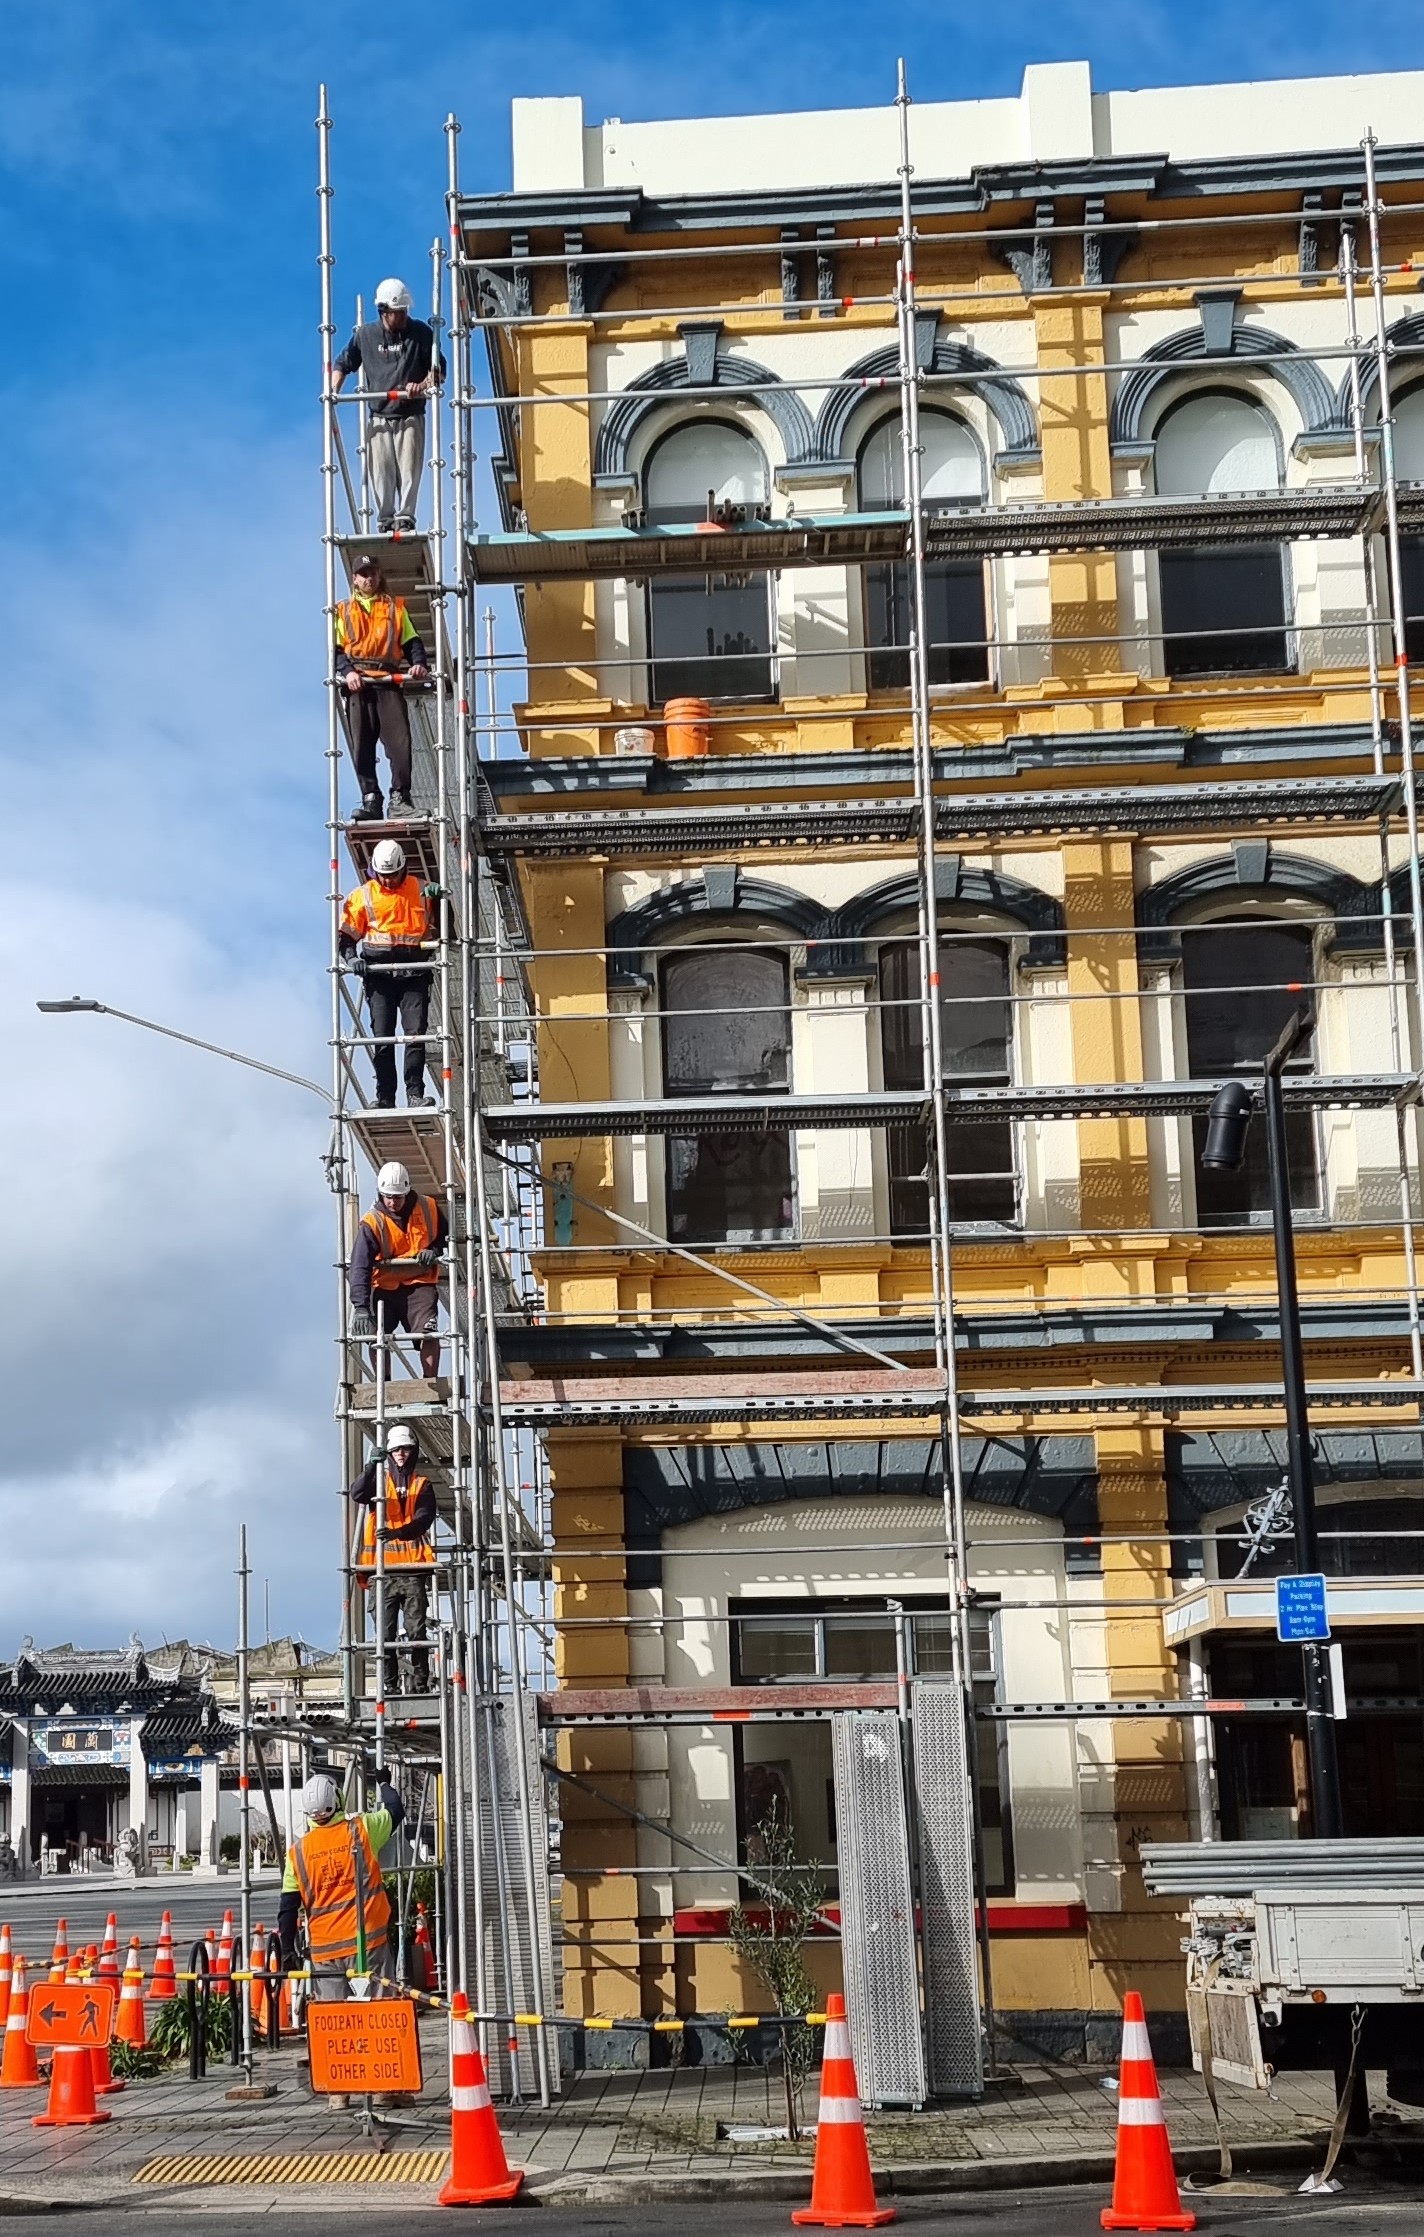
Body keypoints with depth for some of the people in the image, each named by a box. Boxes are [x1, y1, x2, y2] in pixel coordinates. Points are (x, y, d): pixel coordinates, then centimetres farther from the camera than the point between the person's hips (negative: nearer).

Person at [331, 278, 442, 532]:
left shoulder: (421, 332, 2)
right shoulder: (365, 335, 7)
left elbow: (438, 370, 4)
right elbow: (343, 364, 20)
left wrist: (423, 385, -16)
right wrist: (334, 390, 3)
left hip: (410, 416, -1)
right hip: (379, 417, 2)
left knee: (409, 469, -10)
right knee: (381, 472, -2)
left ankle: (405, 515, -9)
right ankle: (385, 519, 2)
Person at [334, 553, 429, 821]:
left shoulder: (395, 608, 20)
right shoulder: (343, 611, 19)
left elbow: (411, 641, 13)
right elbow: (335, 649, 10)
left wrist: (419, 663, -8)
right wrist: (347, 671, -10)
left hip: (389, 681, 0)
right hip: (356, 684, 0)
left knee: (400, 740, -13)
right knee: (362, 745, -4)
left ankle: (399, 798, -12)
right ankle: (370, 799, -2)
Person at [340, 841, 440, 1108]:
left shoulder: (420, 890, 9)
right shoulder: (363, 896, 8)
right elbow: (346, 934, 9)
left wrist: (439, 898, -6)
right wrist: (351, 958, -10)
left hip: (414, 974, 0)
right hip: (379, 975, 0)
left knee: (416, 1034, -10)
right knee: (382, 1038, 0)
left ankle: (415, 1094, -8)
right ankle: (384, 1098, 3)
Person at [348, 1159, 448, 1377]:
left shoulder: (429, 1209, -5)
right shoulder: (372, 1223, -12)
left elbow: (446, 1235, 14)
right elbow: (359, 1267, -20)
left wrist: (434, 1251, -10)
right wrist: (361, 1307, -32)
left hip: (419, 1283, 0)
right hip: (384, 1287, 0)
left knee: (428, 1334, -18)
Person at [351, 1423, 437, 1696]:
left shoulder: (422, 1485, 10)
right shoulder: (379, 1480, 12)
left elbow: (424, 1519, -6)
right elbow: (357, 1494, -10)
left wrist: (397, 1532, -25)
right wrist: (372, 1465, -25)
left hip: (413, 1570, -1)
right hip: (384, 1570, 1)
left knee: (416, 1631, -3)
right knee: (385, 1632, 0)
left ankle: (419, 1683, 0)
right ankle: (389, 1684, 3)